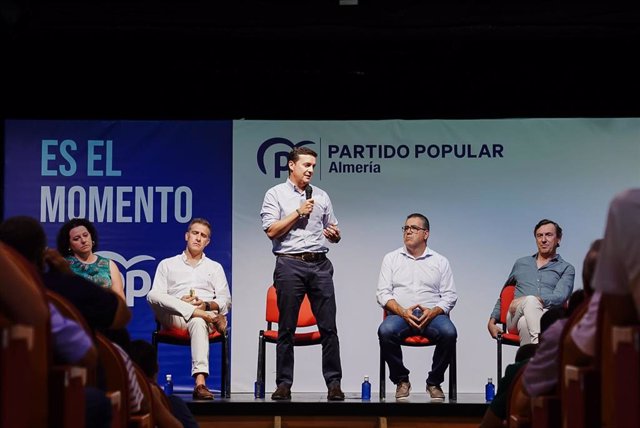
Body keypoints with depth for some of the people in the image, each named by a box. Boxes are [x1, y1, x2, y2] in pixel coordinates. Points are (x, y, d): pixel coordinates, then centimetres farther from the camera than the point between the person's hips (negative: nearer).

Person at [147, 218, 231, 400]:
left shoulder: (215, 267, 26)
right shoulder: (167, 265, 23)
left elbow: (226, 301, 15)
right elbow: (153, 296, 9)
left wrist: (207, 305, -7)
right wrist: (179, 303, -10)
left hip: (204, 313, -1)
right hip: (173, 317, 1)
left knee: (198, 323, -41)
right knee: (156, 298, -33)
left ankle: (200, 383, -57)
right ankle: (211, 318, -40)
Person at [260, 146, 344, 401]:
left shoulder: (321, 196, 17)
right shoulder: (276, 194, 5)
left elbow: (333, 234, 20)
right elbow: (271, 231, -6)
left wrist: (335, 234, -3)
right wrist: (299, 213, -7)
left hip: (320, 265, 3)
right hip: (289, 264, -3)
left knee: (328, 326, -3)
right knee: (286, 328, 1)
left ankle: (334, 383, 0)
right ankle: (284, 384, 6)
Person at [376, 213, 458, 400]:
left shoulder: (440, 261, 15)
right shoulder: (391, 258, 15)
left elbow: (449, 296, 8)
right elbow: (383, 293, 6)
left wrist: (433, 312, -13)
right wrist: (403, 311, -12)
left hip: (432, 314, 0)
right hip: (400, 314, 0)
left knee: (449, 332, -33)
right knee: (385, 331, -34)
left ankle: (434, 382, -11)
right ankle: (401, 381, -12)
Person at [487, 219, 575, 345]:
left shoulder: (566, 269, 20)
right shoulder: (521, 263, 32)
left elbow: (560, 297, 0)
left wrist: (534, 300, -14)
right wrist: (492, 321, 23)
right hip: (516, 316, 1)